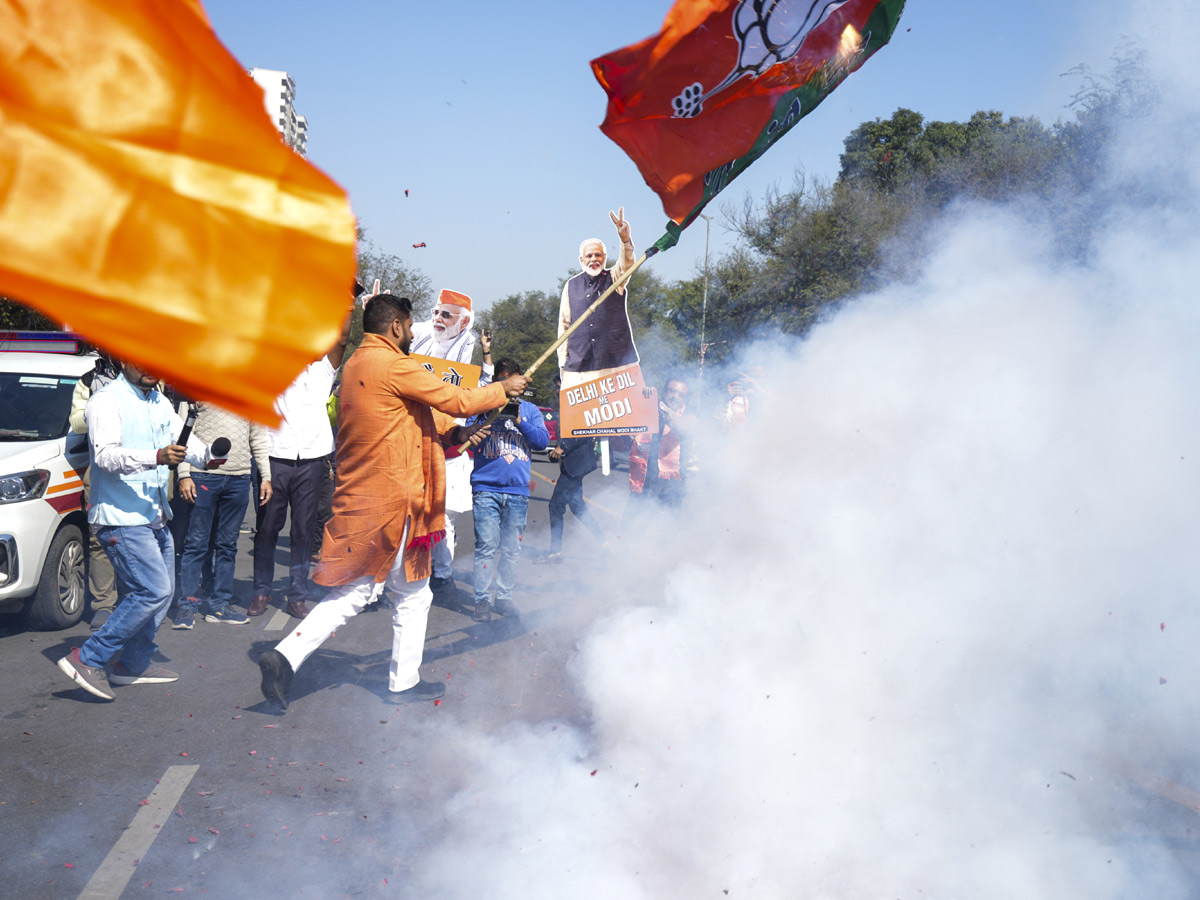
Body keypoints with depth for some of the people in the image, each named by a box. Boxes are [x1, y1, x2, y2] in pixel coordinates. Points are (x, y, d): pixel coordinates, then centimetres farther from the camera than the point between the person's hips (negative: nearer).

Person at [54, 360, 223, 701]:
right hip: (122, 518, -9)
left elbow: (183, 438, 10)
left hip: (155, 516, 9)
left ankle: (134, 663, 27)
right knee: (153, 590, -17)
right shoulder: (106, 401, -11)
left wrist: (206, 455, -14)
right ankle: (86, 660, -10)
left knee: (162, 591, 13)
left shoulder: (159, 402, 16)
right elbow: (106, 454, -24)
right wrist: (158, 457, -39)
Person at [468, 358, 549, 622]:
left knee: (512, 548, 5)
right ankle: (482, 600, 1)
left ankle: (504, 597, 15)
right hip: (486, 488, -2)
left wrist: (519, 421, -12)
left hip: (518, 490, 2)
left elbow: (543, 441, 2)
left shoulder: (529, 410, 13)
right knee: (486, 545, -6)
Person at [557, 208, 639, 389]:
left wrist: (625, 239, -37)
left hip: (616, 363, -1)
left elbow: (627, 263, -15)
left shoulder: (614, 278, 7)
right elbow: (564, 324, 13)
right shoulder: (571, 285, 12)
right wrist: (563, 361, 7)